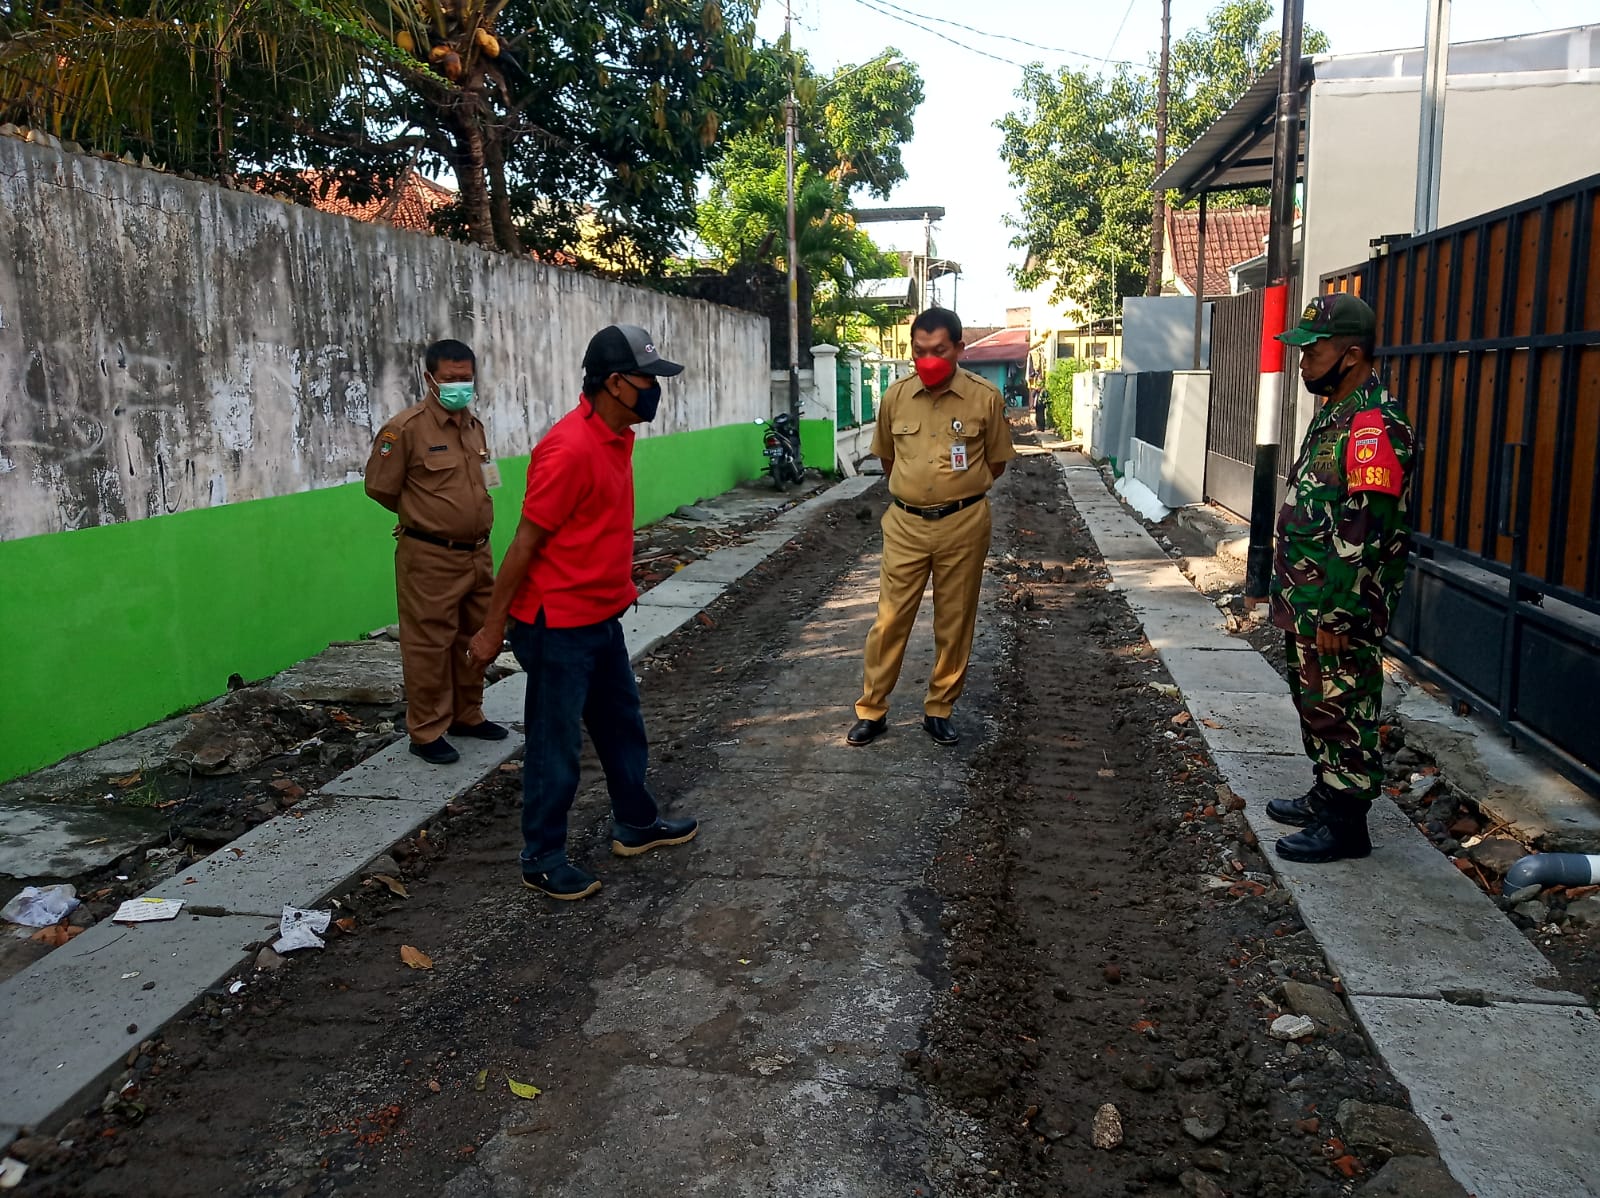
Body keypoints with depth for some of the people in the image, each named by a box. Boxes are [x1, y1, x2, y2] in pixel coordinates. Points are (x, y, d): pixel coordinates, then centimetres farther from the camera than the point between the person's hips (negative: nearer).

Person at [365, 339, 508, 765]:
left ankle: (466, 715, 32)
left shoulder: (474, 426, 11)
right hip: (430, 558, -7)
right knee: (429, 644, -1)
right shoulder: (406, 428, -12)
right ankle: (426, 731, 10)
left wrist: (458, 518, 13)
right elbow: (381, 488, -7)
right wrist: (425, 518, 5)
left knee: (473, 639, 16)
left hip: (478, 553, 7)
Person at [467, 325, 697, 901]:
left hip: (601, 616, 9)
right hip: (558, 623, -9)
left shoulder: (617, 435, 4)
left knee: (622, 724, 21)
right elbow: (525, 543, -20)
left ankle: (636, 824, 38)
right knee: (556, 745, 4)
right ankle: (542, 859, 19)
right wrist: (492, 627, -16)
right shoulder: (569, 449, -24)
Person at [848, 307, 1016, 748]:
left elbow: (996, 462, 6)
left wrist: (958, 494, 10)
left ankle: (939, 710, 22)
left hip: (963, 525, -1)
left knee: (954, 624, 8)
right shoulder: (895, 396, 0)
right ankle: (871, 710, 15)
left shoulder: (986, 397, -6)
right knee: (890, 620, 4)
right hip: (905, 524, 1)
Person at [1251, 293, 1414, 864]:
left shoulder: (1373, 425, -20)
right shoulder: (1334, 414, 12)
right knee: (1315, 704, 20)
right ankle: (1326, 796, 34)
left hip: (1338, 610, -10)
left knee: (1343, 711, 2)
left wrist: (1337, 617, -22)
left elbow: (1365, 535, -24)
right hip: (1306, 602, 10)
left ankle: (1346, 824, 13)